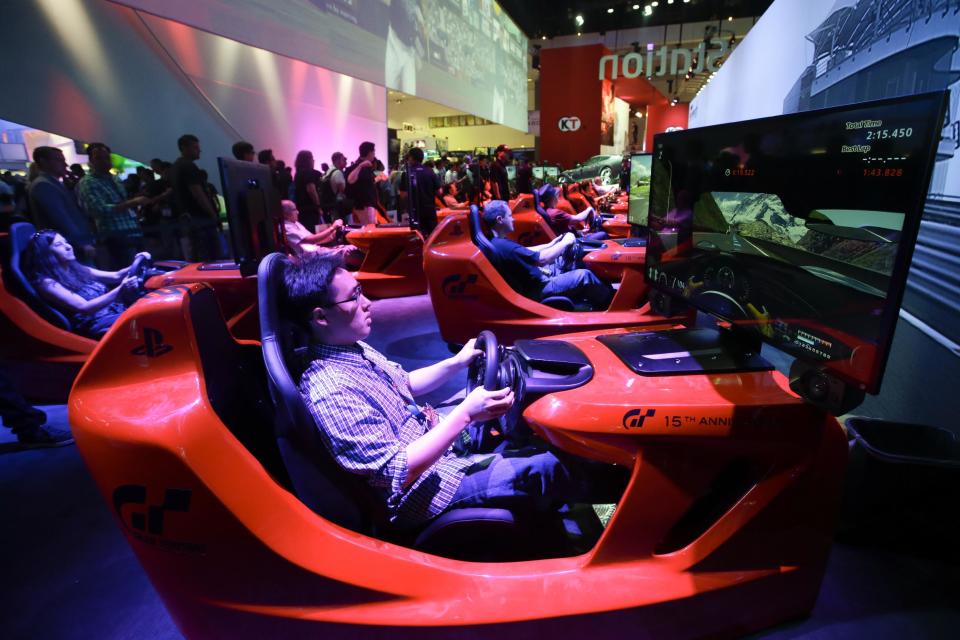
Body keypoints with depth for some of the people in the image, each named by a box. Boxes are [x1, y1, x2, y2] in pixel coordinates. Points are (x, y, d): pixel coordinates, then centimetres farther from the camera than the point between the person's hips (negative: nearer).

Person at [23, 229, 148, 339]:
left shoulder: (77, 270, 17)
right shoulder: (48, 283, -5)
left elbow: (115, 276, 20)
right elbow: (84, 307, -18)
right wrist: (120, 291, -33)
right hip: (99, 326, -8)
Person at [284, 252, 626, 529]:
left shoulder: (352, 348, -1)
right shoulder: (330, 392, -29)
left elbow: (405, 383, 15)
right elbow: (398, 473, -29)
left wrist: (457, 362, 1)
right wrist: (465, 414, -31)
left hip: (431, 433, 10)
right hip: (424, 489, -9)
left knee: (510, 388, 11)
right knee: (546, 468, -14)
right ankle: (620, 485, 17)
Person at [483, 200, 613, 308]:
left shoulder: (498, 241, 4)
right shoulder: (503, 246, -30)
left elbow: (526, 251, 18)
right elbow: (542, 259, -25)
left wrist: (551, 244, 11)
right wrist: (565, 242, -12)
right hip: (537, 290, -11)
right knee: (584, 275, -12)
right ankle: (609, 302, 14)